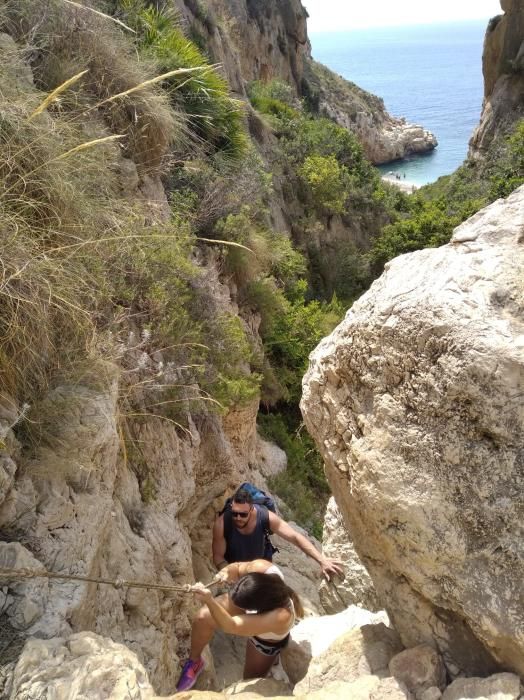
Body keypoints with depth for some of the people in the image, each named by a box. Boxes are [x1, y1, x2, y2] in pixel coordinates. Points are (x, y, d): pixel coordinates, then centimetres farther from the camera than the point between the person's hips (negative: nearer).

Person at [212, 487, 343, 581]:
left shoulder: (265, 517, -34)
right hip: (233, 567, -1)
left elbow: (295, 537, -34)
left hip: (262, 564, 1)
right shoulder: (221, 524, -34)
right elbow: (218, 556, -21)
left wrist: (322, 560, -43)